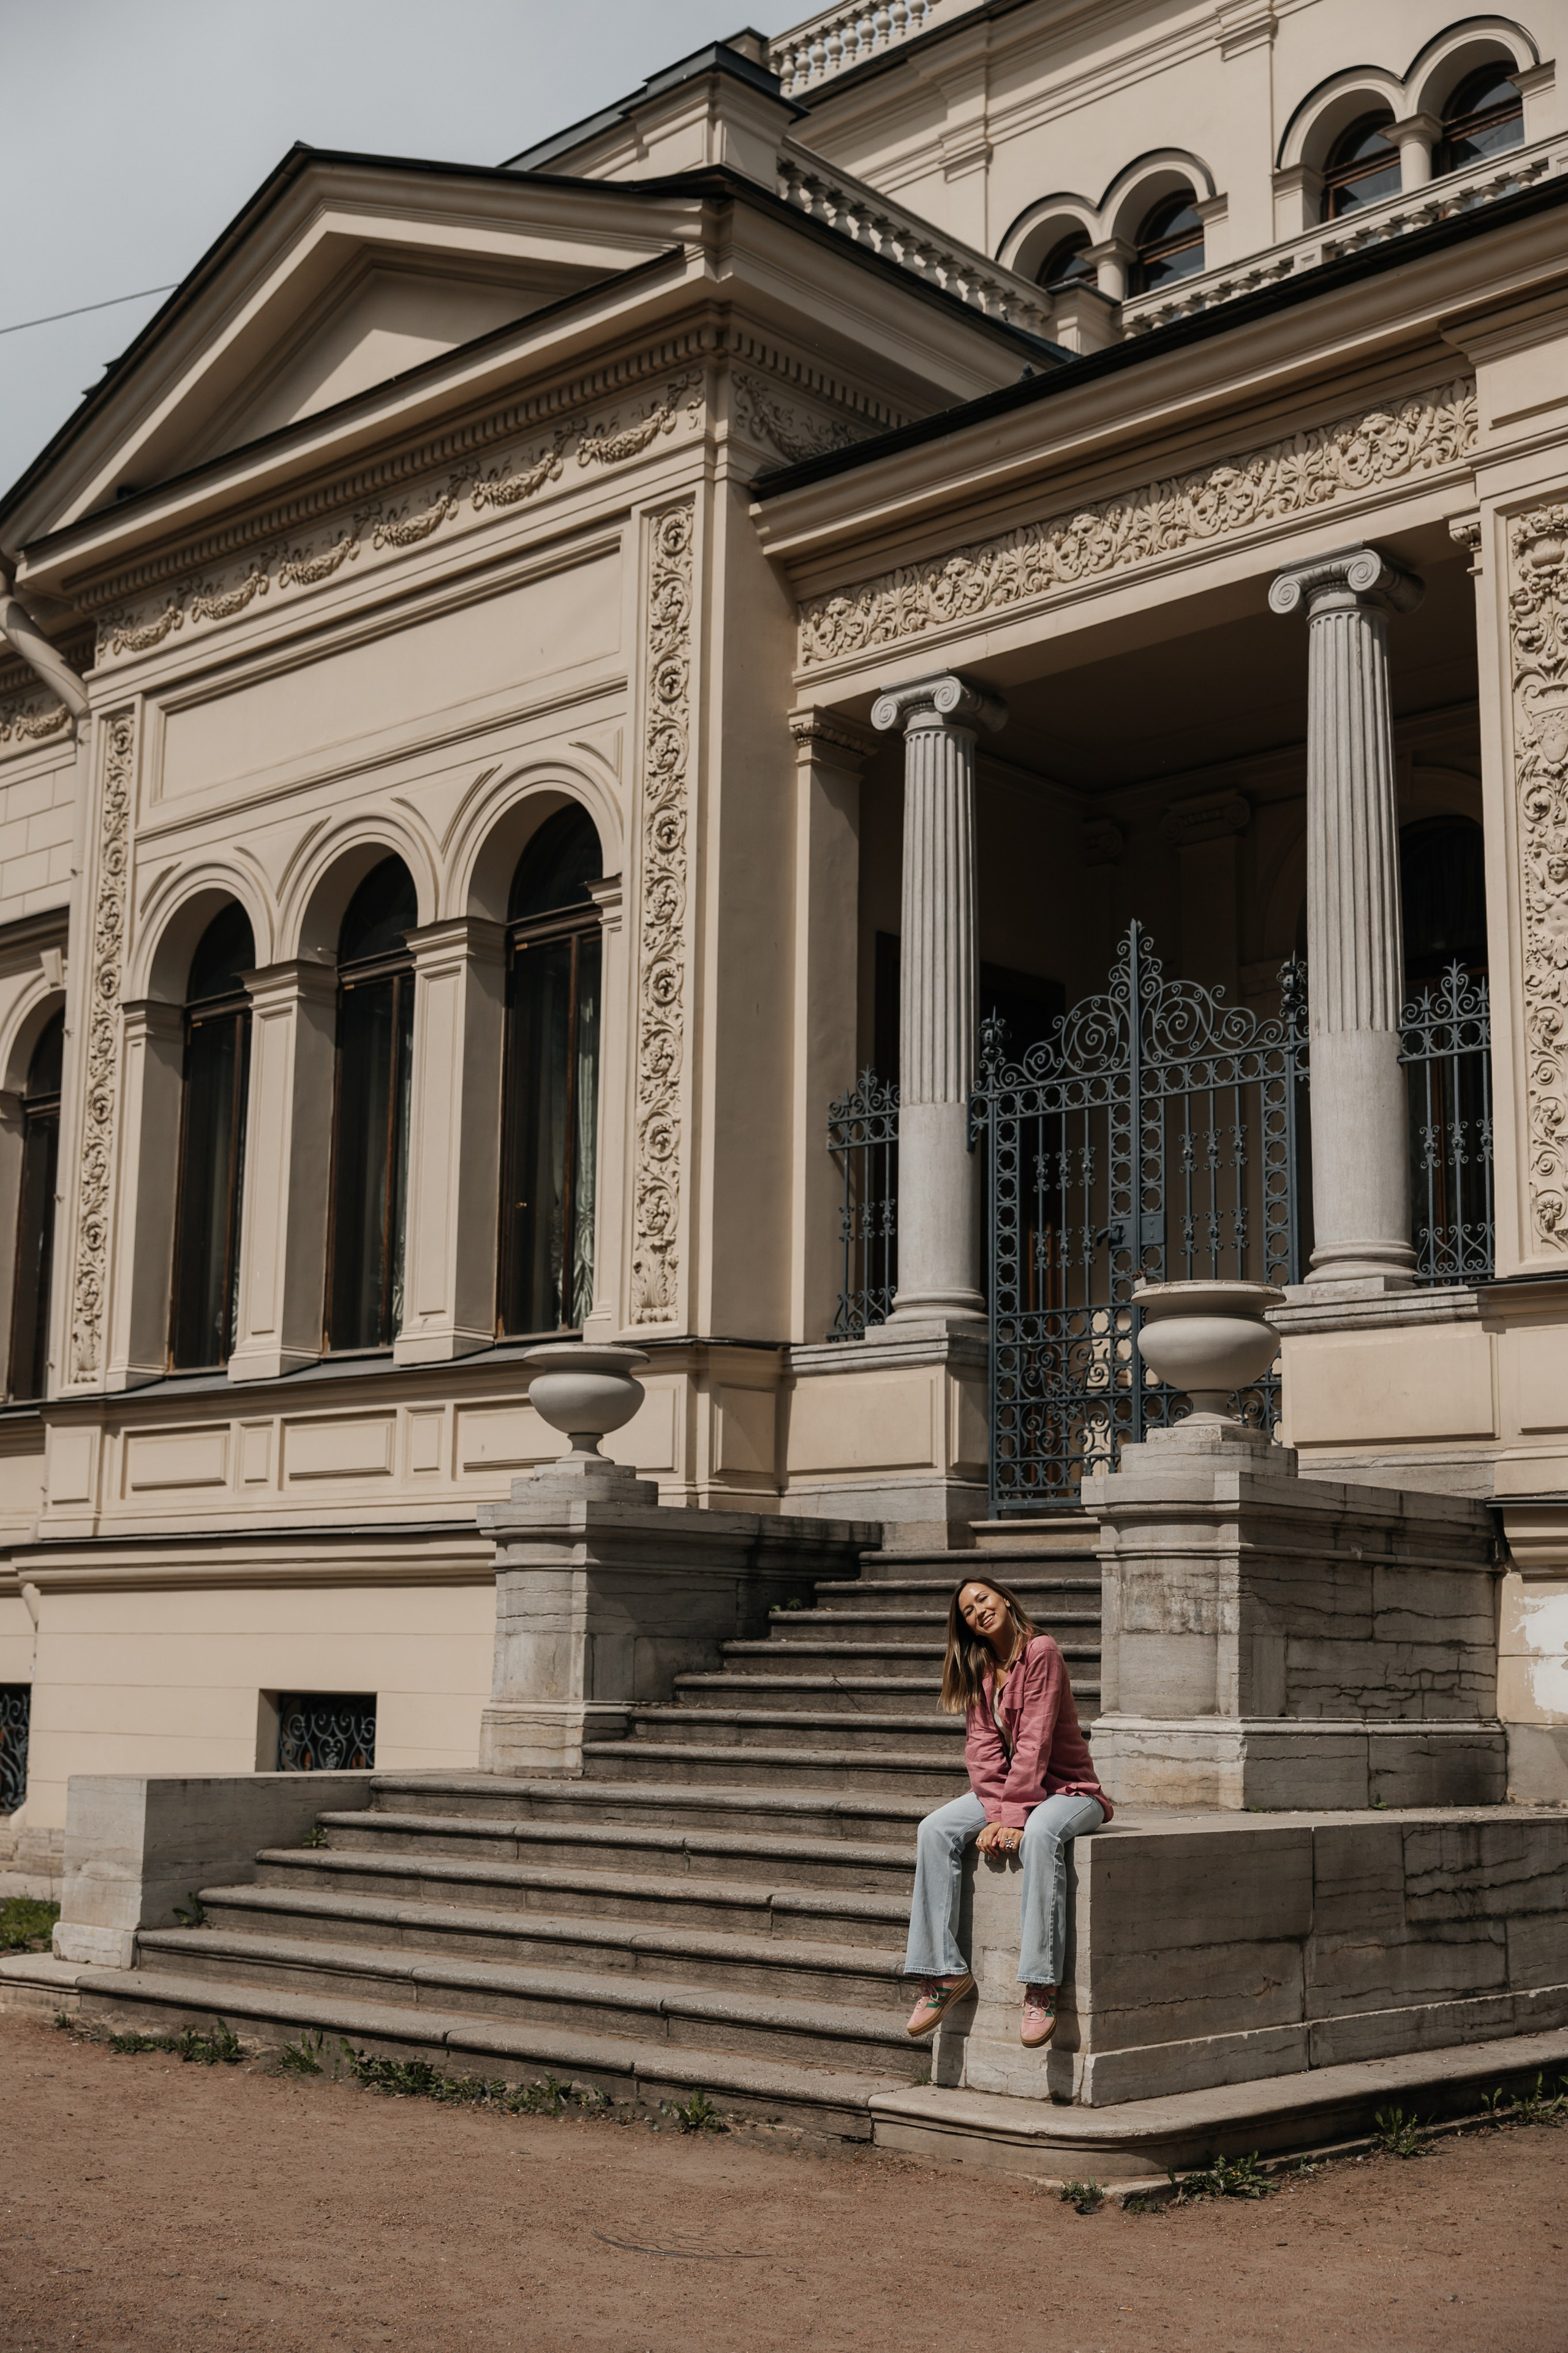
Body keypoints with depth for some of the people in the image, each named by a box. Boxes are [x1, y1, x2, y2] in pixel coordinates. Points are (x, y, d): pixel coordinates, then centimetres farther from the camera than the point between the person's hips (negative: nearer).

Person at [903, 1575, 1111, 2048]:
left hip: (1067, 1788, -7)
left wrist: (1014, 1817, -25)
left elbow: (1035, 1741, -20)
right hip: (1006, 1790, 7)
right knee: (935, 1829, -16)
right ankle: (945, 1973, -16)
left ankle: (1041, 1985, -38)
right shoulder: (979, 1668, 8)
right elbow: (983, 1747, -2)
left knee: (1040, 1833, -40)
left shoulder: (1041, 1653, -14)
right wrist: (994, 1814, -16)